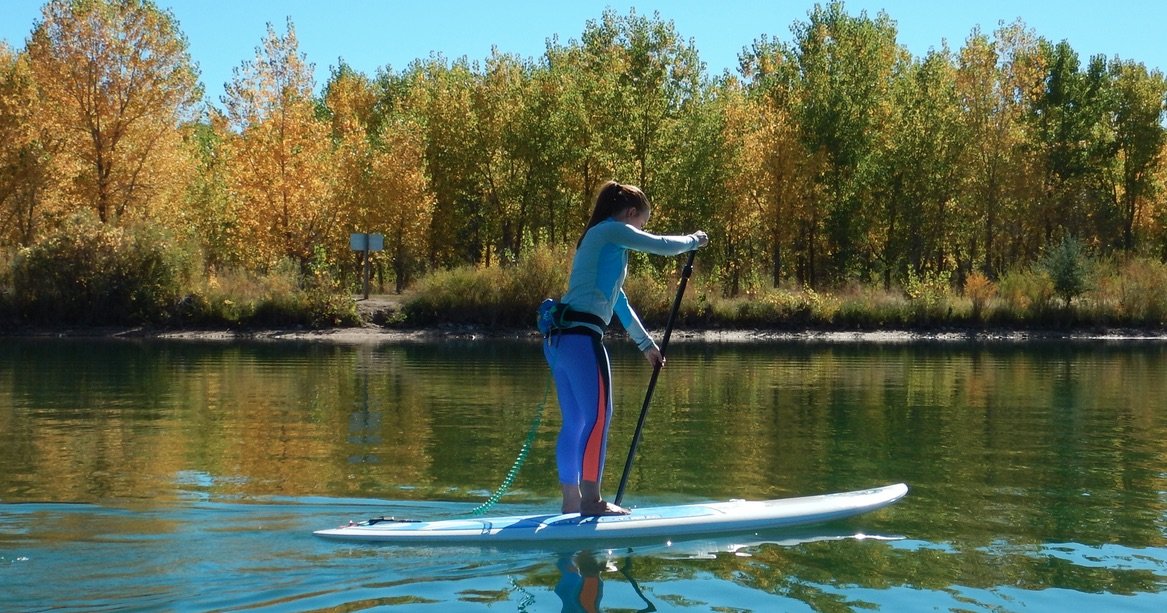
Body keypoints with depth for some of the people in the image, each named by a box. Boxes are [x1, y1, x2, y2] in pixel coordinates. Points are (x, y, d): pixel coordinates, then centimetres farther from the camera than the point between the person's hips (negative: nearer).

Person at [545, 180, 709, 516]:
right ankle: (591, 499, -8)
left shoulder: (599, 239, 29)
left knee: (574, 420, 10)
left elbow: (620, 304, 34)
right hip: (581, 334, -10)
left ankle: (572, 499, 13)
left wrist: (647, 345, 39)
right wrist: (694, 240, 18)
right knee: (598, 415, -8)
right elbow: (663, 246, -3)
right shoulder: (613, 231, 0)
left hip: (559, 337, 10)